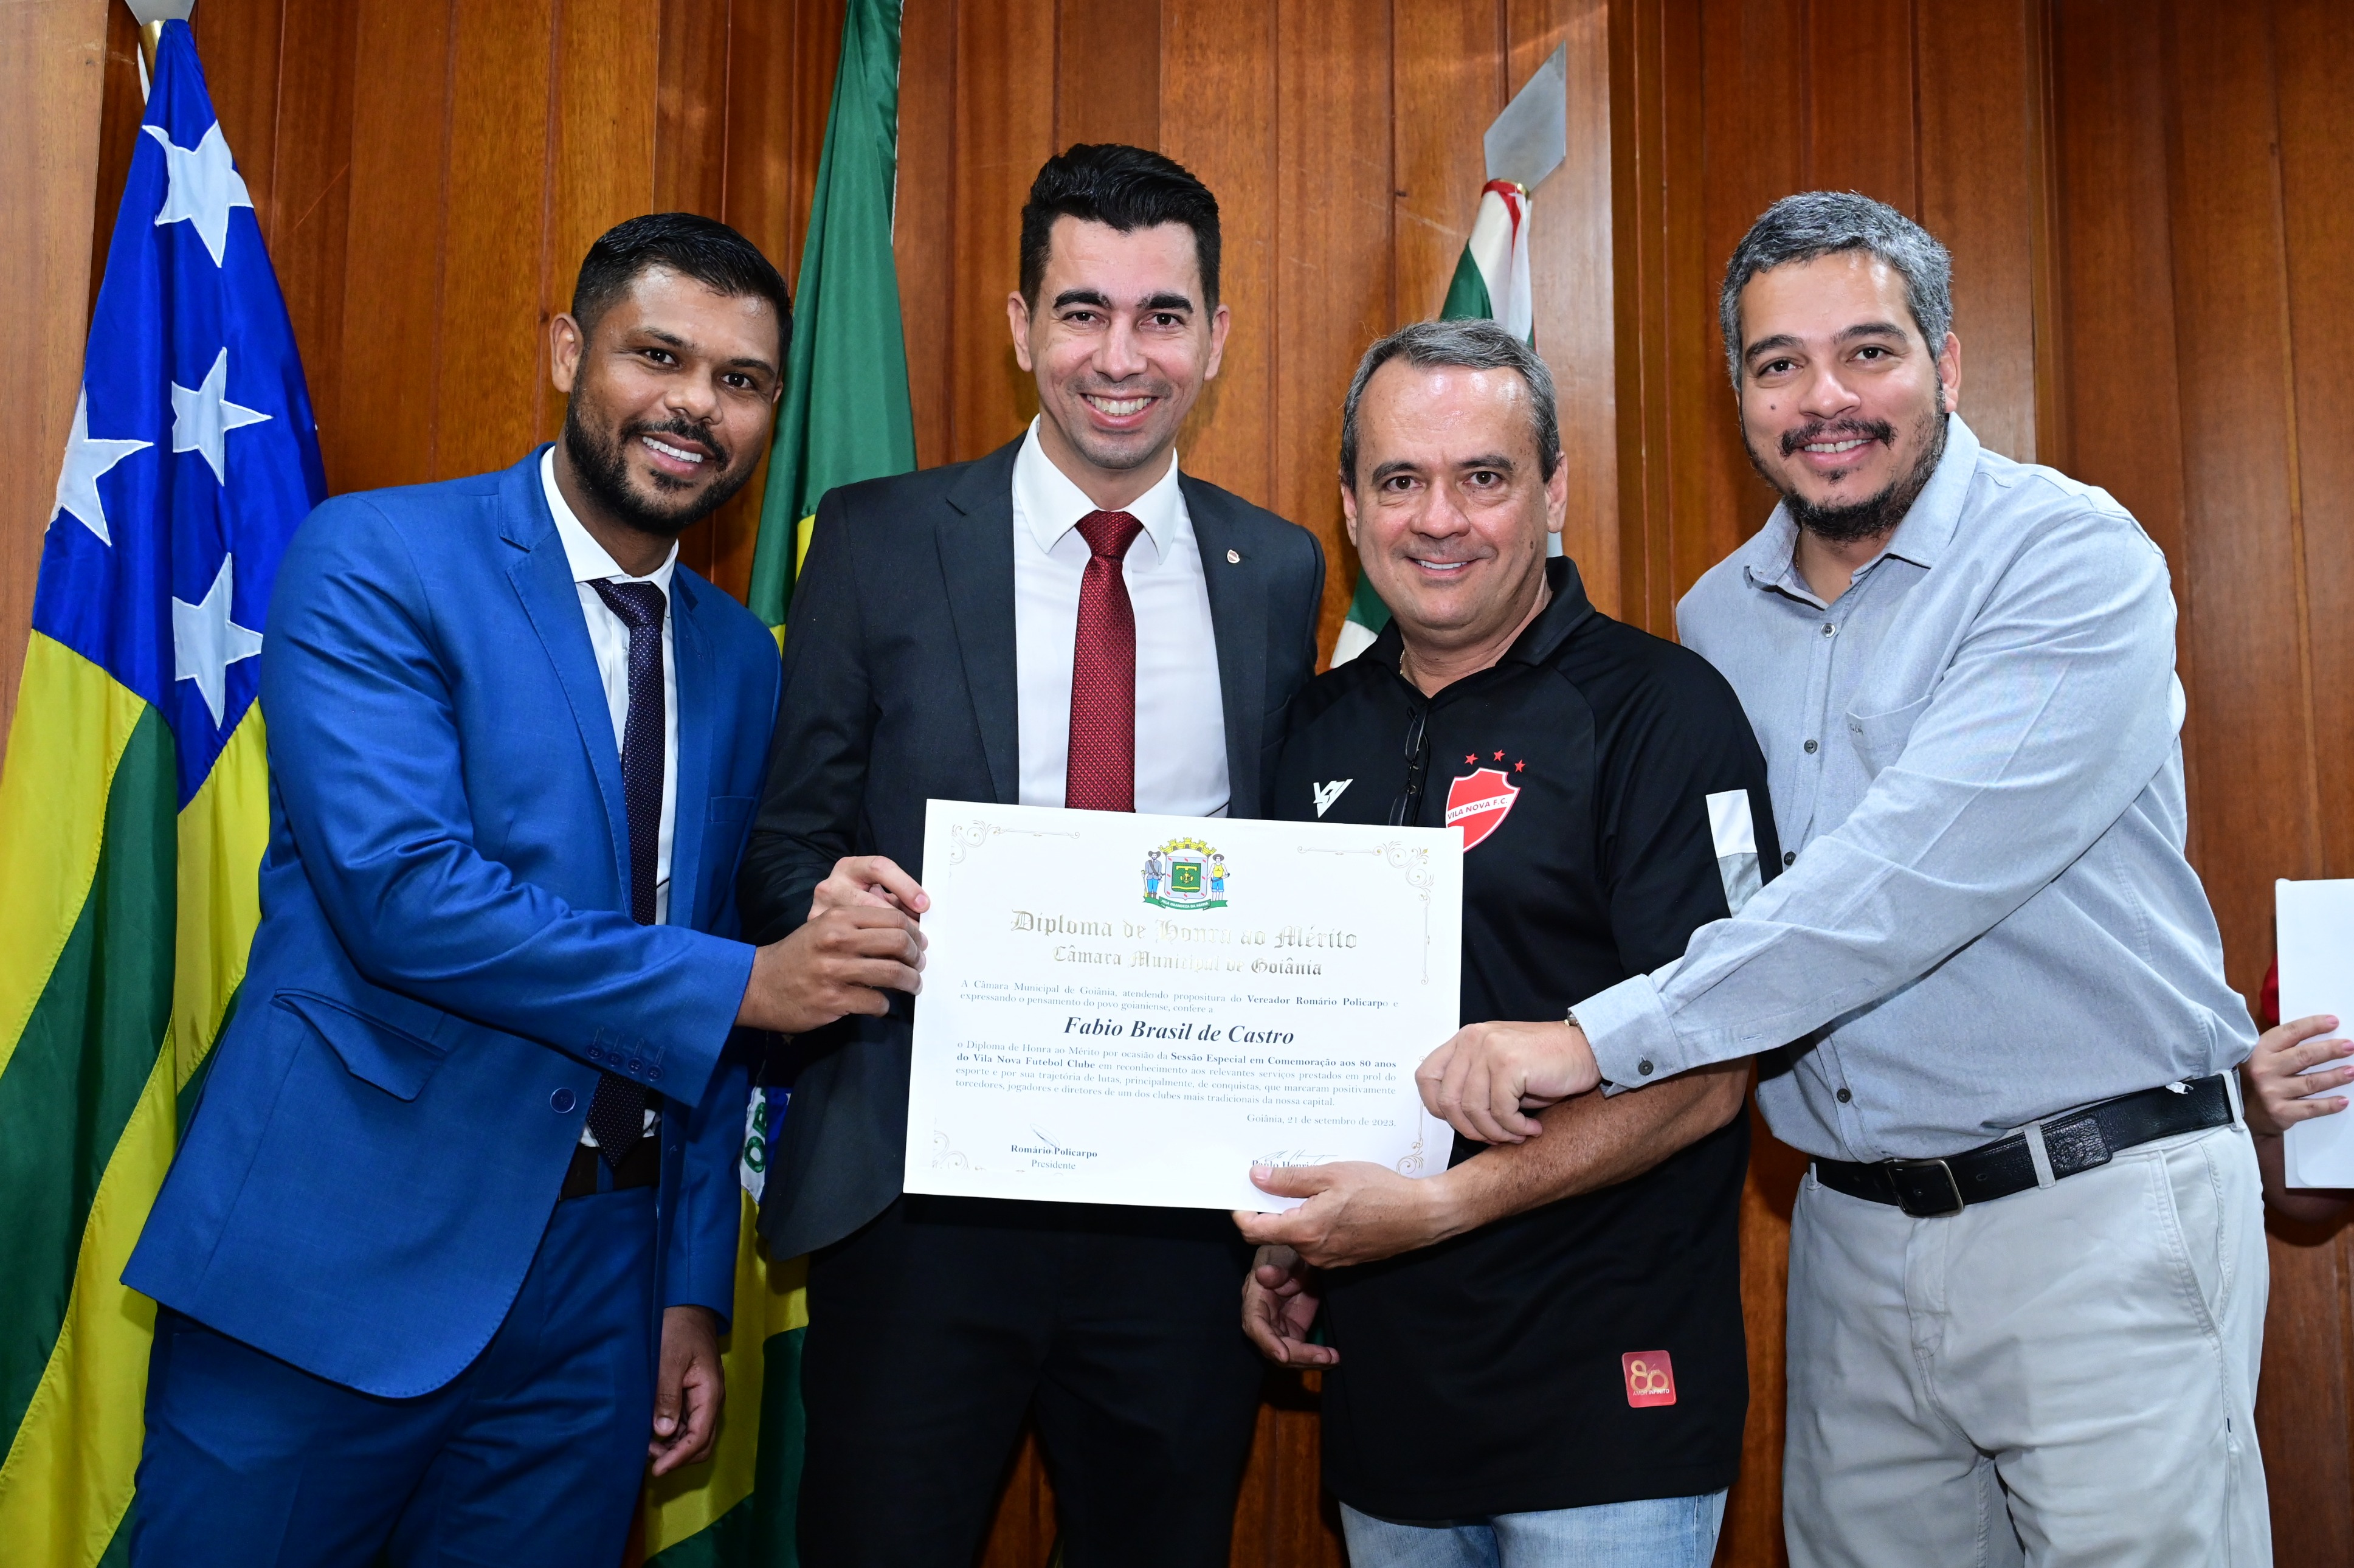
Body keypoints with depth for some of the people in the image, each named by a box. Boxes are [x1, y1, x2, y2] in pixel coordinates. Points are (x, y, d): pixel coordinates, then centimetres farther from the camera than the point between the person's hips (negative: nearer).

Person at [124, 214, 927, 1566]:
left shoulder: (741, 657, 9)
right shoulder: (373, 561, -7)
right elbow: (400, 892, -20)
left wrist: (696, 1290, 10)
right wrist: (737, 986, -17)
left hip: (600, 1285, 5)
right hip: (343, 1261, -4)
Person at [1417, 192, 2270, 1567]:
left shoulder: (2072, 557, -11)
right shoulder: (1716, 621, 8)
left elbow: (1920, 870, -24)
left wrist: (1603, 1038, -25)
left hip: (2097, 1210, -5)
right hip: (1853, 1231, 5)